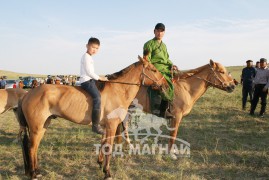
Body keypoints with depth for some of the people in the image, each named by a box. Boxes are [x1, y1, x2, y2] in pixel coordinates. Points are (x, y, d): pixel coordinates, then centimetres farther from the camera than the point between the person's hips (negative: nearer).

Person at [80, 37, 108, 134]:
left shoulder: (89, 57, 23)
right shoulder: (86, 57, -8)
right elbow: (89, 72, -16)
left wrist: (99, 78, 18)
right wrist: (99, 78, -10)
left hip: (89, 80, 11)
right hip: (86, 81, -11)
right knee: (97, 97, -25)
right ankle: (95, 125, -32)